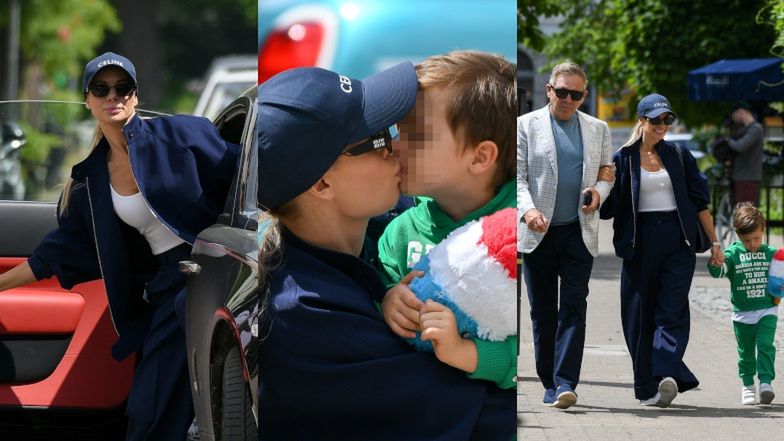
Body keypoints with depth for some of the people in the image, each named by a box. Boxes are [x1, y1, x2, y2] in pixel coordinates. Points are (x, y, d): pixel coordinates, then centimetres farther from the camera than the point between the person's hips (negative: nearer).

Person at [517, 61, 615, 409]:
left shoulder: (598, 130, 12)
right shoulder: (526, 125, 4)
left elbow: (607, 174, 18)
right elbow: (517, 176, -2)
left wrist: (599, 192, -5)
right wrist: (528, 210, -19)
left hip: (579, 233, 1)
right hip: (538, 233, -1)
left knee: (574, 308, -9)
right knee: (542, 311, 4)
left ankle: (566, 381, -13)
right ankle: (549, 383, 13)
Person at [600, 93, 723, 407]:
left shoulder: (679, 156, 9)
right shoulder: (624, 159, 5)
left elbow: (699, 201, 12)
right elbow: (609, 207, 2)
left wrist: (714, 243, 9)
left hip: (678, 241, 0)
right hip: (640, 243, 0)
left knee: (672, 311, -13)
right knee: (640, 315, 1)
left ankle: (666, 377, -27)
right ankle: (647, 388, 8)